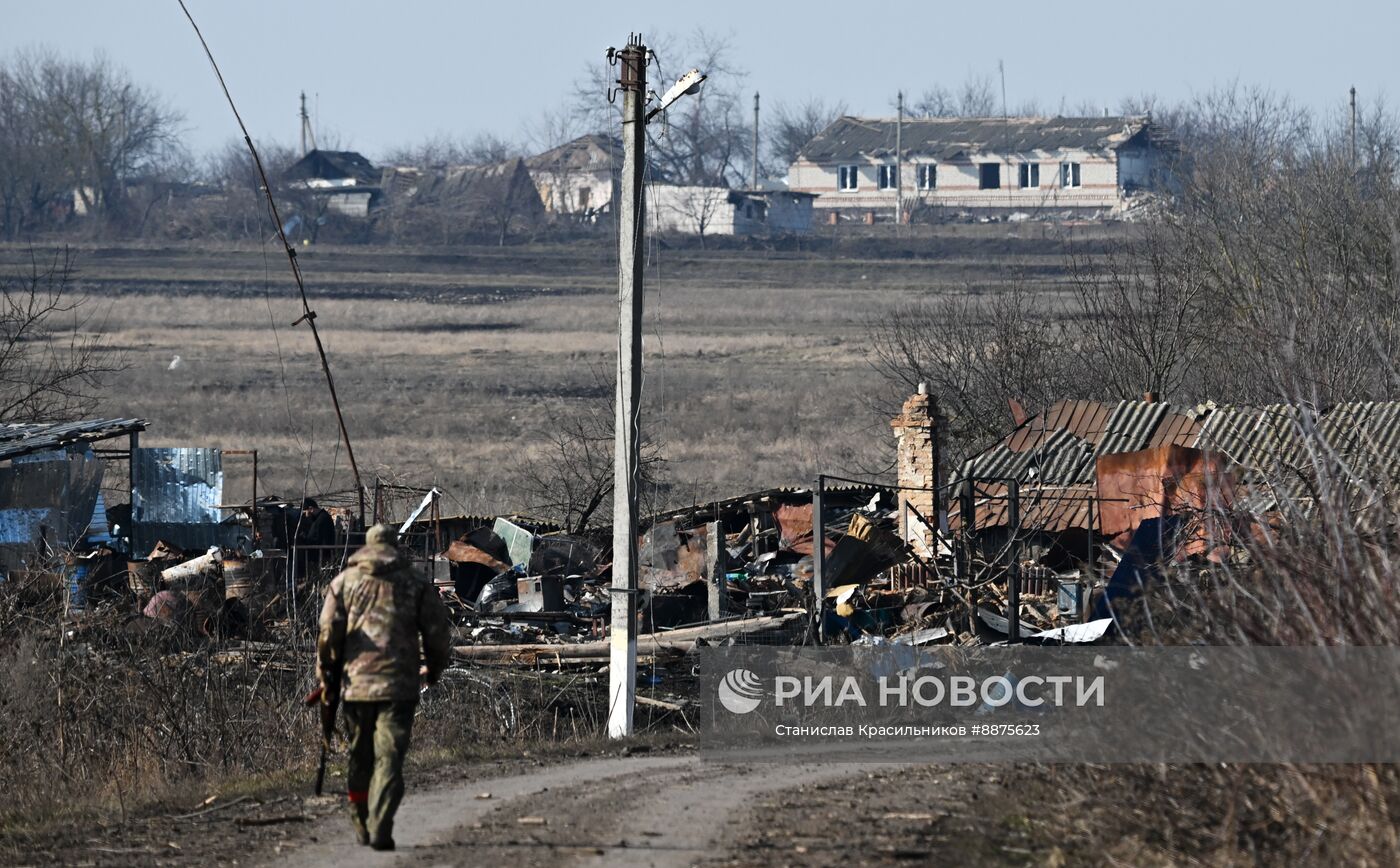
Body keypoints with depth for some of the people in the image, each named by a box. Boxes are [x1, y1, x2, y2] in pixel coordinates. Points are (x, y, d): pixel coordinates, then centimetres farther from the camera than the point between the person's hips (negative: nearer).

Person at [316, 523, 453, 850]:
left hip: (355, 683, 2)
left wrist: (328, 679, 8)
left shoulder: (344, 581, 9)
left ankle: (362, 826, 22)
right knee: (389, 759, -5)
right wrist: (435, 667, 23)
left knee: (359, 758, 16)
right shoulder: (415, 583, 7)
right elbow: (438, 630, 5)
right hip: (398, 685, -2)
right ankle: (380, 828, -18)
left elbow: (329, 633, 1)